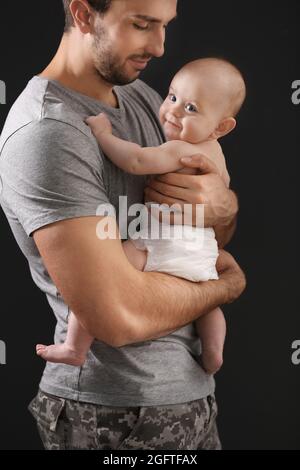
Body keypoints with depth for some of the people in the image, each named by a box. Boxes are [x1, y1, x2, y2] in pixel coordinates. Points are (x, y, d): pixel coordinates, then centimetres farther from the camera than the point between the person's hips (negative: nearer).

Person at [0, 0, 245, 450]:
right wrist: (230, 282, -12)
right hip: (116, 413, -8)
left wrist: (223, 207, -15)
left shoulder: (141, 96, 4)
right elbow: (121, 315, -29)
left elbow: (217, 238, 9)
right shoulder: (46, 133, -23)